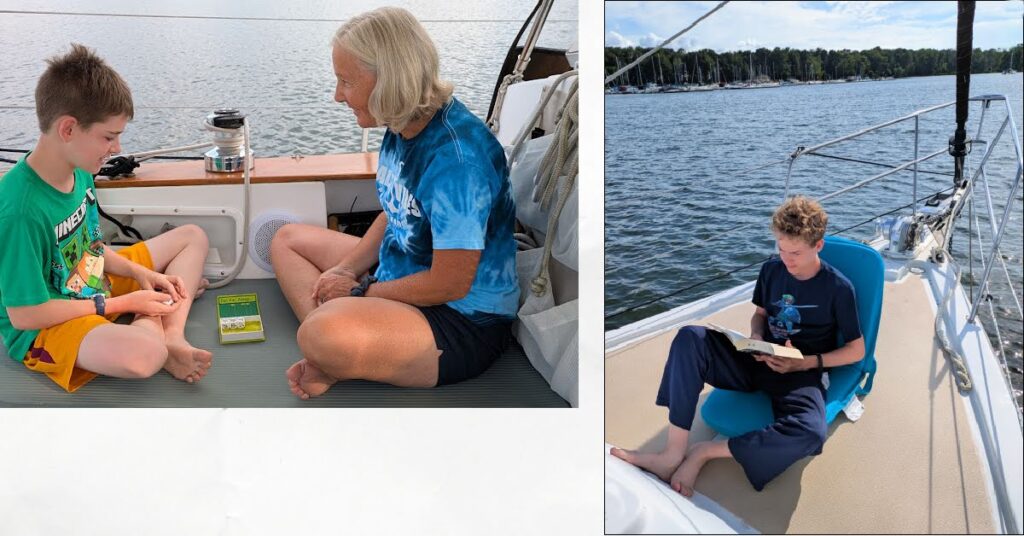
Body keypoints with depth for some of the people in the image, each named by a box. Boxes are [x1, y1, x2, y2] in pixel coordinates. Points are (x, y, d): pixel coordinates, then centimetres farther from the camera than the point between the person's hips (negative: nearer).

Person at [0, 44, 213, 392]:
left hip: (94, 282, 10)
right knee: (144, 356, -40)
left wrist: (141, 273, -6)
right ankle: (151, 326, -3)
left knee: (192, 237, 12)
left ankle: (171, 334, -7)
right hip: (42, 328, -9)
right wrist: (123, 303, -19)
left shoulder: (79, 172, -5)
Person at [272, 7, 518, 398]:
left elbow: (450, 284, -25)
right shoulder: (403, 128, 1)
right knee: (288, 239, 17)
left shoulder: (456, 154, -28)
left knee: (325, 336, -38)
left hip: (465, 323, -10)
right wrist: (346, 269, 0)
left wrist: (361, 291, -12)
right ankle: (328, 362, -7)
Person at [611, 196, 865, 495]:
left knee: (810, 434, -39)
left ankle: (706, 451, -21)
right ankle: (673, 454, -30)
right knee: (690, 338, -25)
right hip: (760, 362, 4)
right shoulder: (772, 270, 3)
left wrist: (805, 363, -16)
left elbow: (856, 350, -3)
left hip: (802, 373, -4)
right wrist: (756, 338, -5)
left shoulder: (838, 288, -9)